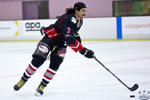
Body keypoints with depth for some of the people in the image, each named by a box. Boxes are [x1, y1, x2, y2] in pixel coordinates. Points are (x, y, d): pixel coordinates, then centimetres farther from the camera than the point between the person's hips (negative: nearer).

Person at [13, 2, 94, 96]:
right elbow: (69, 39, -39)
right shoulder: (69, 19, -30)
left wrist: (77, 37, 5)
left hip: (61, 44, 7)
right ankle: (23, 80, 2)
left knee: (55, 64, -11)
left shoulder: (80, 21, 1)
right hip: (50, 38, -7)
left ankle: (42, 86, -1)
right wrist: (83, 50, -39)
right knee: (38, 60, -15)